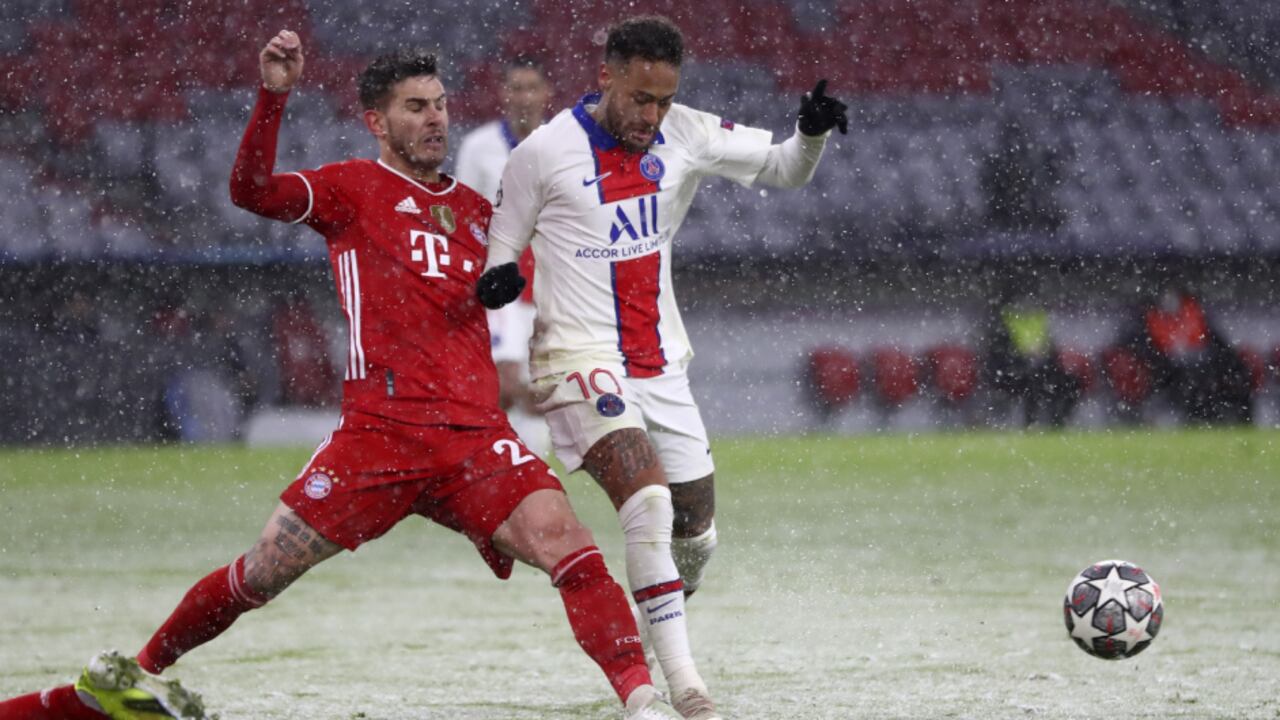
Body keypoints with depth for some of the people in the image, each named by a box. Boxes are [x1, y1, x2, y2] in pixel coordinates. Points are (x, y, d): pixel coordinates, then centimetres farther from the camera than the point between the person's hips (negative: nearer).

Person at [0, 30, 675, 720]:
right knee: (264, 572, 2)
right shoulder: (354, 186, 6)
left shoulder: (477, 212, 20)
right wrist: (272, 96, -25)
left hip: (476, 438, 3)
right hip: (379, 429, -3)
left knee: (567, 544, -19)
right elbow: (253, 190, -13)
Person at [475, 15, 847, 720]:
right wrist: (497, 281, -23)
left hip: (660, 364, 6)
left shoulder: (685, 135, 1)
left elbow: (782, 169, 5)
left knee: (695, 535, 11)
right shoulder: (545, 152, -10)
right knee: (650, 501, -26)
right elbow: (498, 255, 0)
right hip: (583, 363, -6)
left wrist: (812, 134, -16)